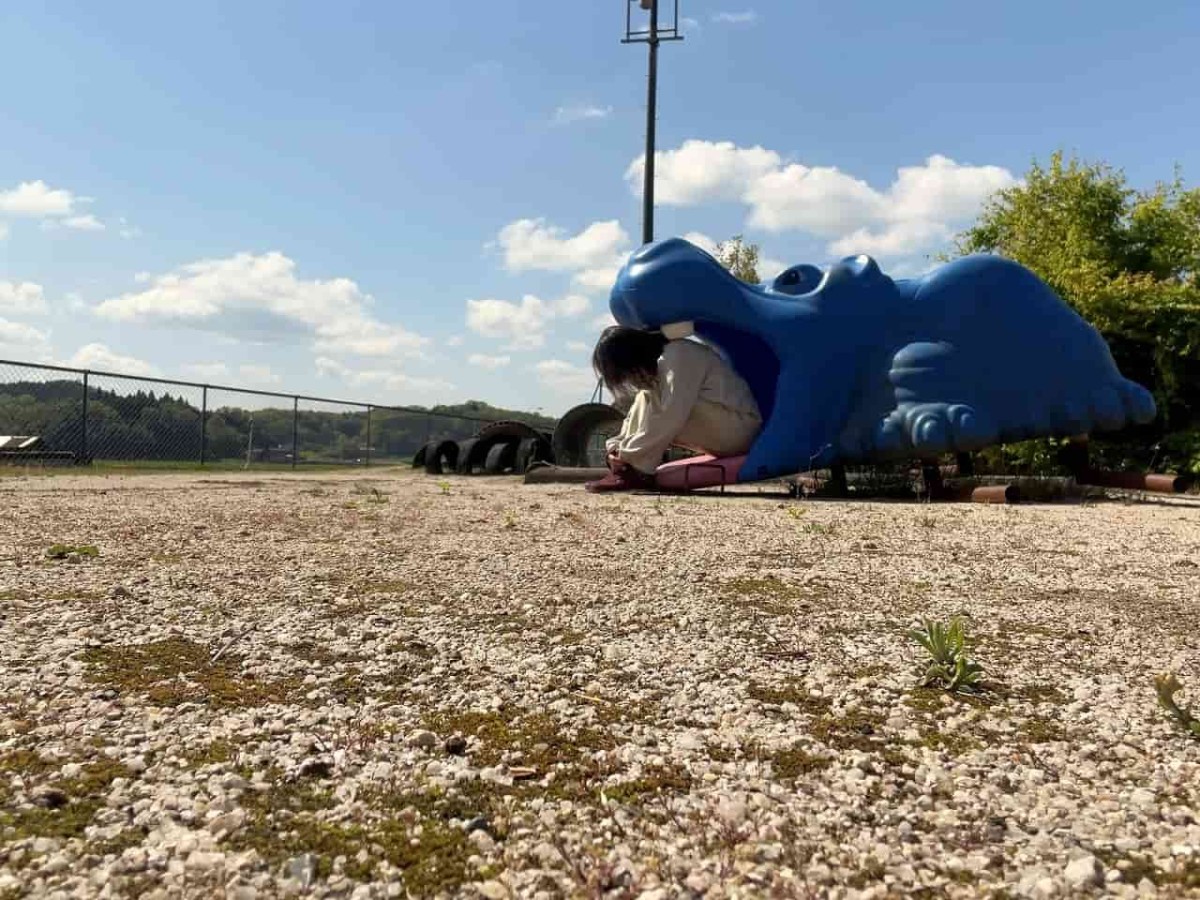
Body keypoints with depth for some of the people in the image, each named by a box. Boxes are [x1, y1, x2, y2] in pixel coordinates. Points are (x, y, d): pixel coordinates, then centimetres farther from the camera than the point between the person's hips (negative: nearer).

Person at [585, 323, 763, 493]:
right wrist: (617, 446, -6)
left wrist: (626, 454, -19)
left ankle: (637, 473, -20)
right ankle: (623, 470, -11)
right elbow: (639, 417, 10)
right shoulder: (657, 361, 10)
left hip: (739, 427, -10)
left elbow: (669, 419, -26)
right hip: (725, 434, 10)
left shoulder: (678, 356, -20)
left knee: (649, 399, -20)